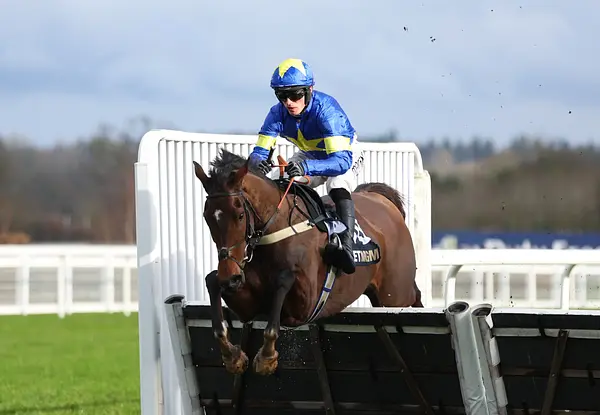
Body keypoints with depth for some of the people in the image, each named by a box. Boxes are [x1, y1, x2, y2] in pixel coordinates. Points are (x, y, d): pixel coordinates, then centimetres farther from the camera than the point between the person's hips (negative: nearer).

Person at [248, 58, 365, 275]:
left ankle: (346, 246, -48)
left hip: (345, 154, -6)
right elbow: (260, 150, -19)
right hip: (309, 155, 6)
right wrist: (258, 161, -46)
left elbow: (341, 161, -46)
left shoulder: (326, 109, -38)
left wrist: (306, 167, -64)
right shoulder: (278, 113, -22)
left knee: (338, 184, -38)